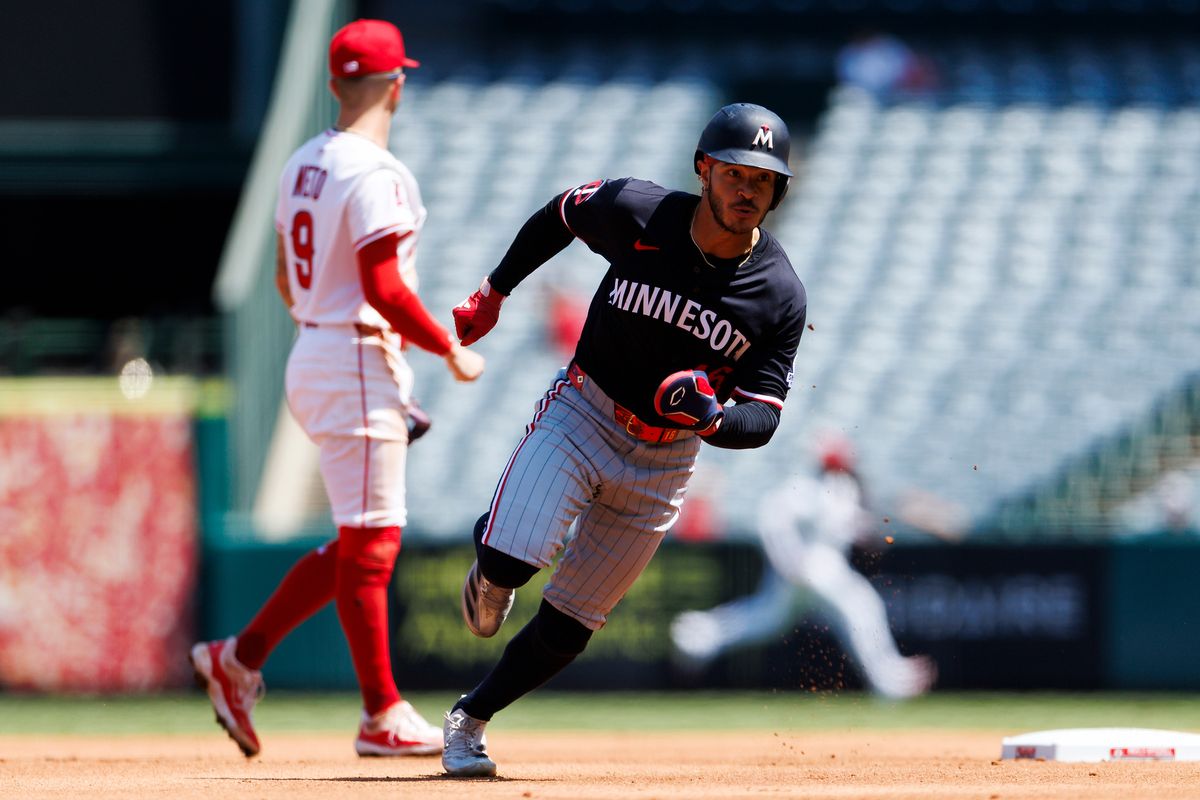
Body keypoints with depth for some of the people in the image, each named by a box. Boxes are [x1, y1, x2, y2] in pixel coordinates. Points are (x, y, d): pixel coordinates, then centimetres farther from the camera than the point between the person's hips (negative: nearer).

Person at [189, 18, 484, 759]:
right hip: (360, 360, -10)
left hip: (313, 357, 10)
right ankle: (383, 716, -1)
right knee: (371, 542, -5)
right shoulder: (375, 176, -16)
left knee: (363, 542, 14)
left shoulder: (305, 165, 12)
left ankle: (242, 657, 12)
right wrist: (451, 350, -12)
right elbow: (383, 288, -22)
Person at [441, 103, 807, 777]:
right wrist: (494, 292, 12)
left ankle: (470, 721, 26)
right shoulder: (634, 214, -15)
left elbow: (763, 419, -11)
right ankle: (489, 565, 14)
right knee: (509, 564, -23)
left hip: (665, 460, 1)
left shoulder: (780, 296, -13)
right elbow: (561, 214, 7)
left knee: (568, 628, 4)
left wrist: (711, 417, -33)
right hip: (583, 415, -1)